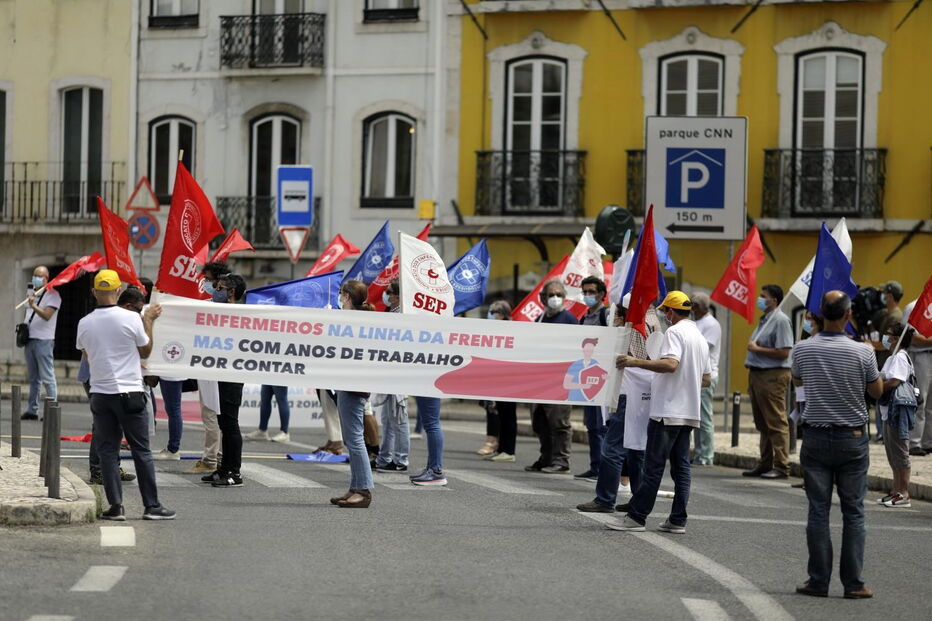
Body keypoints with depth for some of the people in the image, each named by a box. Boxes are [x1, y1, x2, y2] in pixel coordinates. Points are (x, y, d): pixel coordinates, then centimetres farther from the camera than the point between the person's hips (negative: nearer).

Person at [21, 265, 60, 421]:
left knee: (47, 377, -9)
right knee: (33, 378, 10)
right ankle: (31, 410, 13)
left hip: (44, 340, -7)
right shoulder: (32, 292, 18)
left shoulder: (53, 295, -6)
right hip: (30, 339, 8)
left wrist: (33, 305, -33)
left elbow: (47, 315, -18)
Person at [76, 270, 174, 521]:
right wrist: (149, 320, 14)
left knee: (107, 450, 7)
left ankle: (115, 506, 2)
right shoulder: (131, 318, -10)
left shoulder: (84, 324, 2)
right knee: (141, 450, 4)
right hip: (129, 392, -3)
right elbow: (146, 351, 3)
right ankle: (152, 506, 6)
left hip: (100, 394, 3)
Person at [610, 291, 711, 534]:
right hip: (689, 412, 8)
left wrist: (636, 362, -25)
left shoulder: (675, 332, -10)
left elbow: (670, 364, -26)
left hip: (667, 411, -8)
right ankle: (677, 520, 7)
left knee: (653, 466, -7)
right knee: (681, 466, 8)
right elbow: (707, 379, 20)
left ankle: (636, 517, -5)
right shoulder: (700, 338, 17)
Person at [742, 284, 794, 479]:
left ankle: (781, 466, -7)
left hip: (773, 376, -10)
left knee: (776, 423, -8)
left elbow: (783, 353, -19)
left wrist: (757, 349, -13)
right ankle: (765, 464, 18)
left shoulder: (780, 320, -12)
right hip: (757, 374, 10)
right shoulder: (764, 320, 18)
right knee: (762, 424, 12)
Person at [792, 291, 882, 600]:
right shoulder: (862, 352, -12)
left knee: (818, 511, 5)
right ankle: (853, 583, 3)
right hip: (852, 438, -1)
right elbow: (877, 391, 4)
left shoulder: (803, 349, -6)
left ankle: (819, 581, 5)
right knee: (853, 512, 4)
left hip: (815, 438, 1)